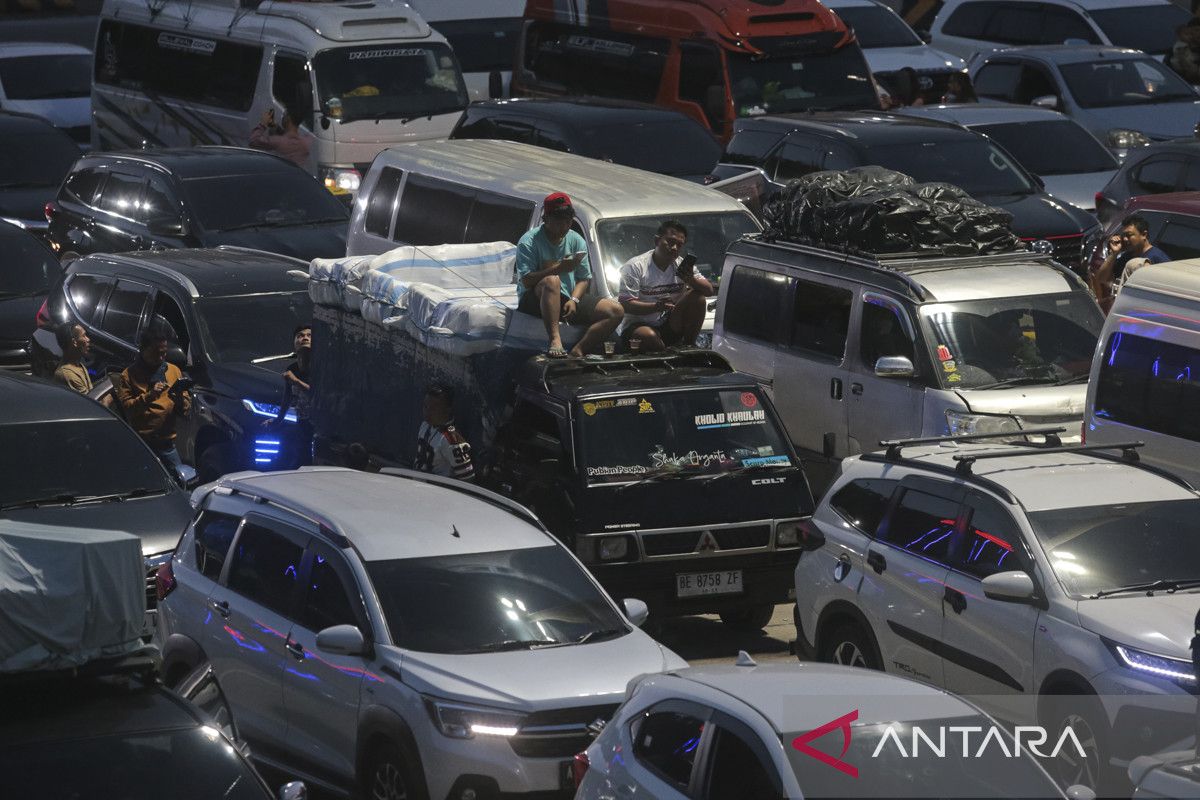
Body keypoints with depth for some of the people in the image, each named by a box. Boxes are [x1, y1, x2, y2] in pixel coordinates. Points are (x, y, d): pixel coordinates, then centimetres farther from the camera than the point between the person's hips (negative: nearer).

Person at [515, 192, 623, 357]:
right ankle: (555, 340, -45)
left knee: (616, 312, -12)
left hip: (568, 300, 6)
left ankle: (577, 351, -29)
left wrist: (574, 300, -12)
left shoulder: (576, 241, 10)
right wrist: (559, 268, -27)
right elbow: (526, 280, -19)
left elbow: (585, 279, 9)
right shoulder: (528, 242, -7)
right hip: (535, 302, -6)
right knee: (552, 281, -39)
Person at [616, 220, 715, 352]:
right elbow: (626, 305, -18)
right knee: (649, 336, -40)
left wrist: (691, 280, -24)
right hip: (637, 325, -5)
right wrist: (656, 307, -34)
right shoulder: (634, 267, -11)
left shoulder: (681, 266, 5)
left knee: (698, 297, -12)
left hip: (669, 327, 5)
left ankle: (688, 345, -3)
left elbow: (709, 290, -2)